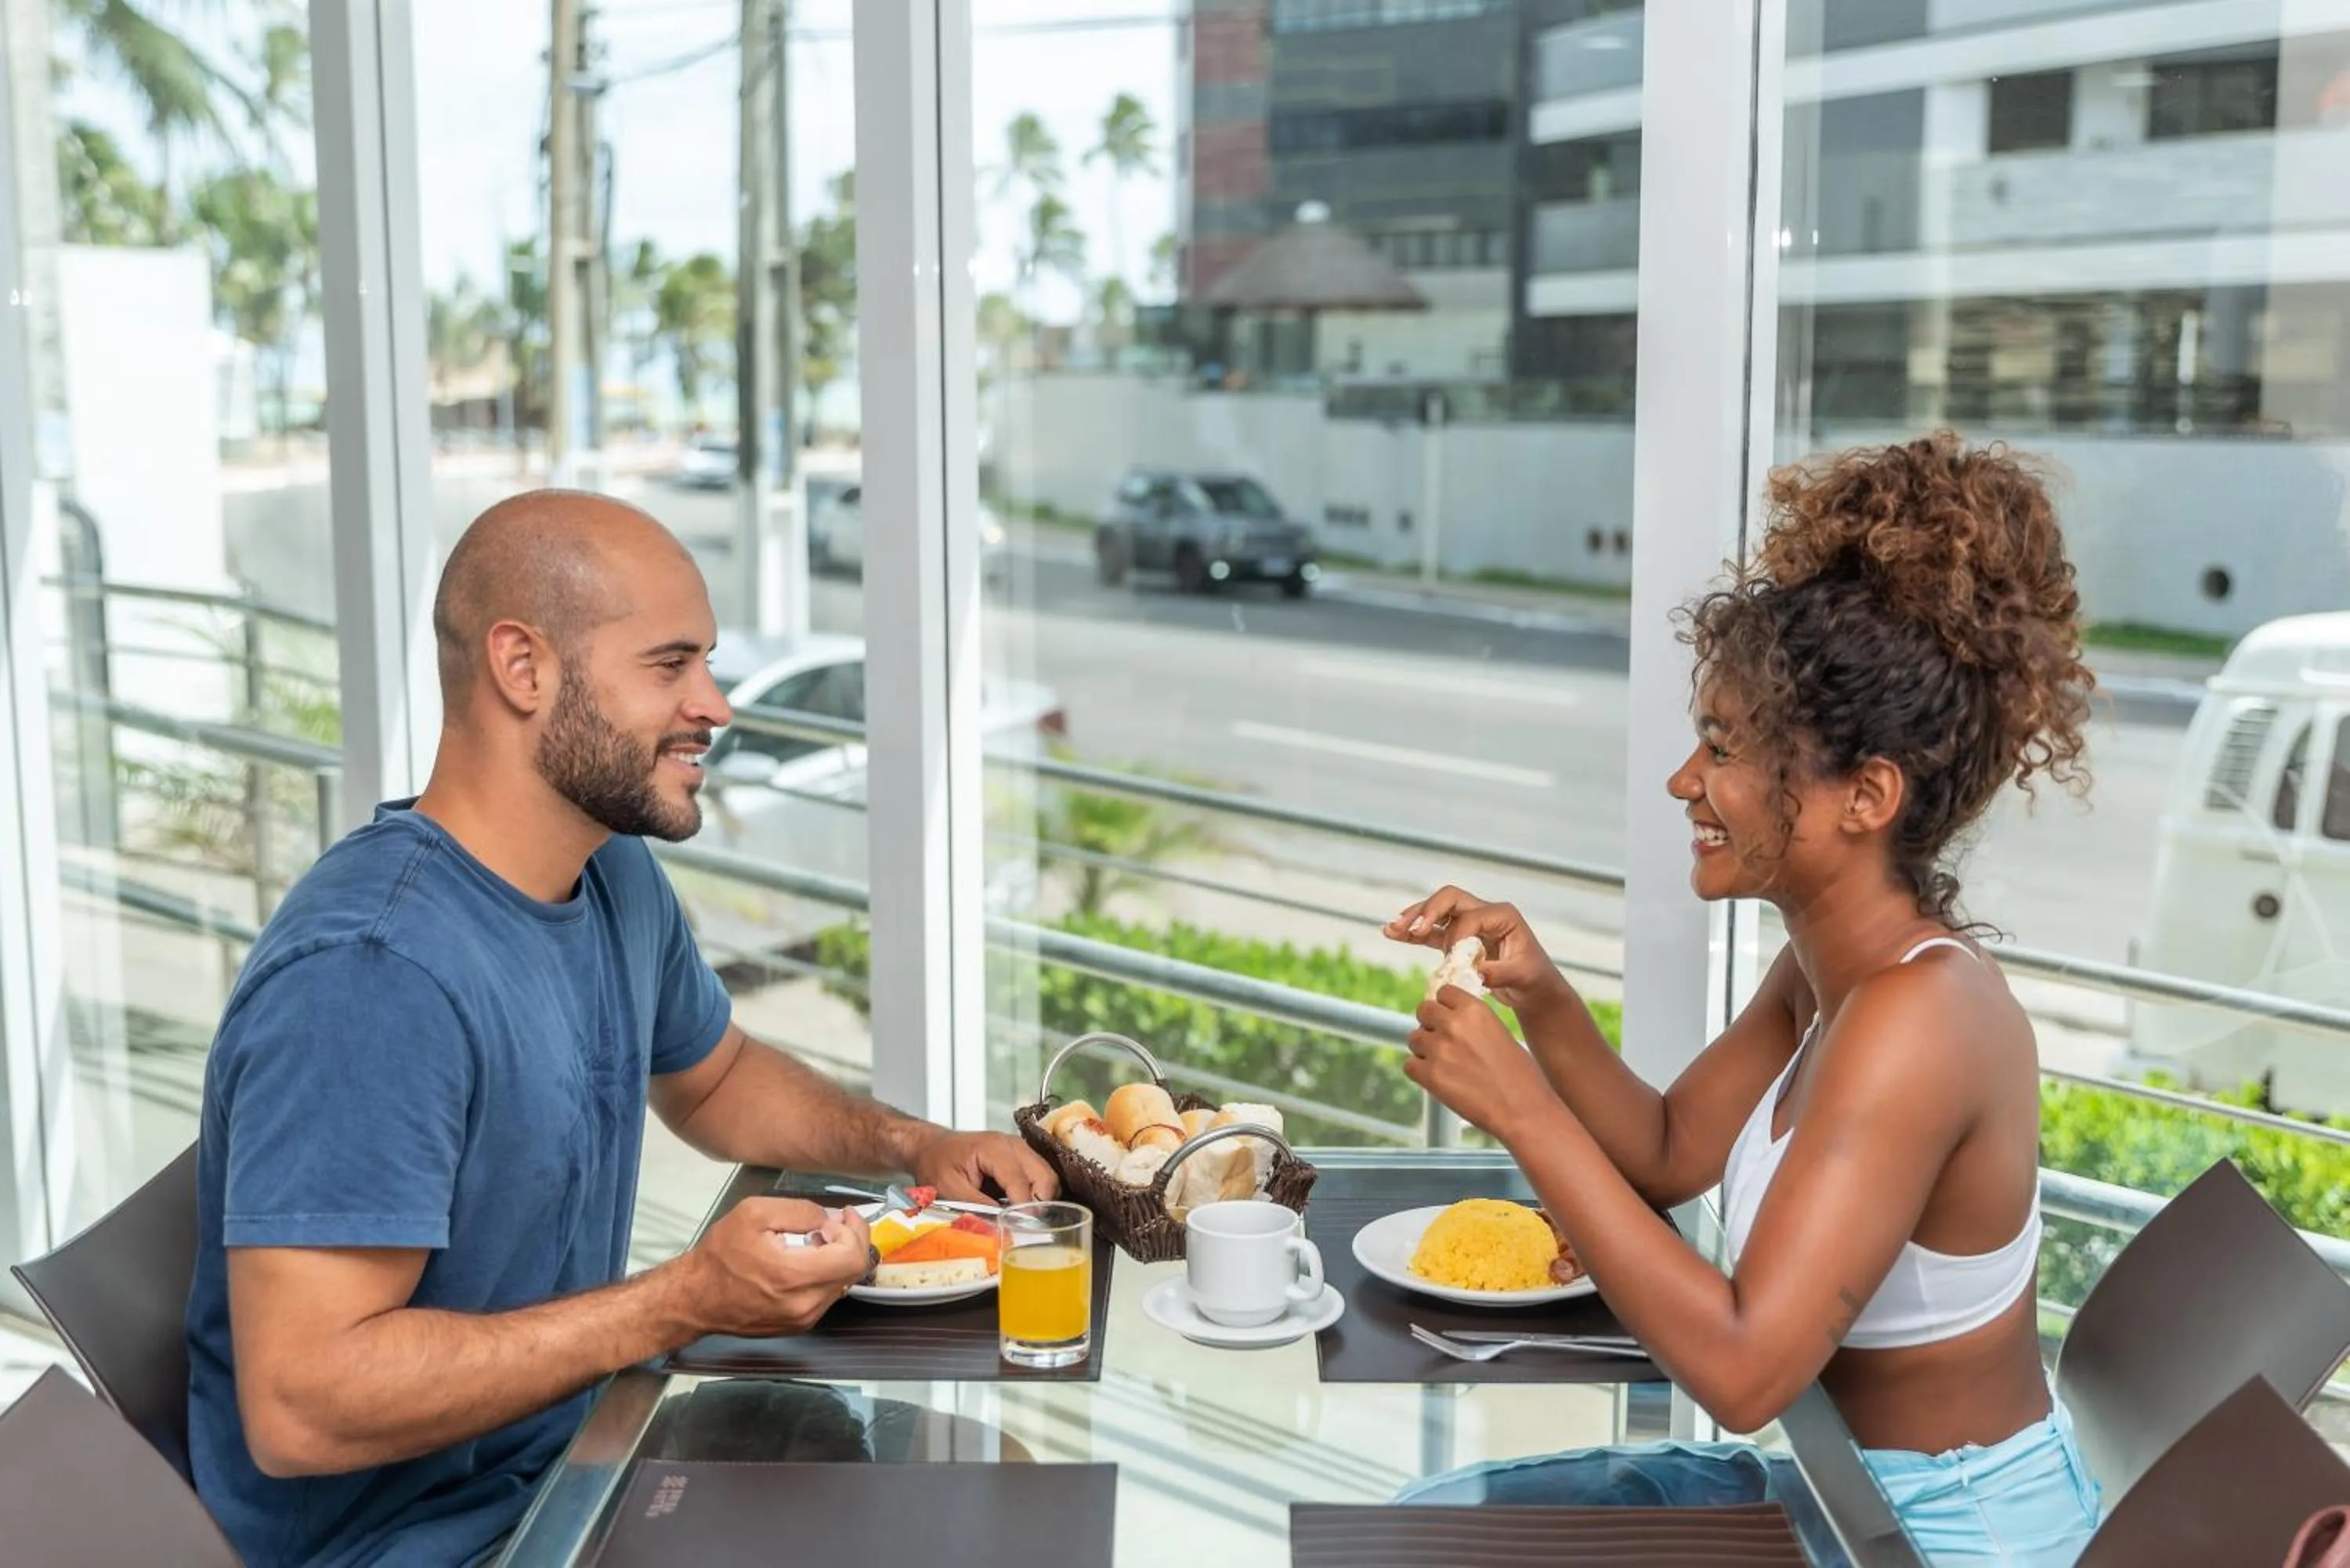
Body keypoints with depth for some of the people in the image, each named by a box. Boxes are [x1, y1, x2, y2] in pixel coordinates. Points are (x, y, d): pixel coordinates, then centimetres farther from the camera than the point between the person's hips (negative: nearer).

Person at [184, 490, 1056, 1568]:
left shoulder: (616, 875, 1)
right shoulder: (370, 977, -28)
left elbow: (712, 1079, 20)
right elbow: (299, 1408, -30)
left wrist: (916, 1146, 3)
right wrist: (689, 1301, -29)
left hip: (573, 1457, 8)